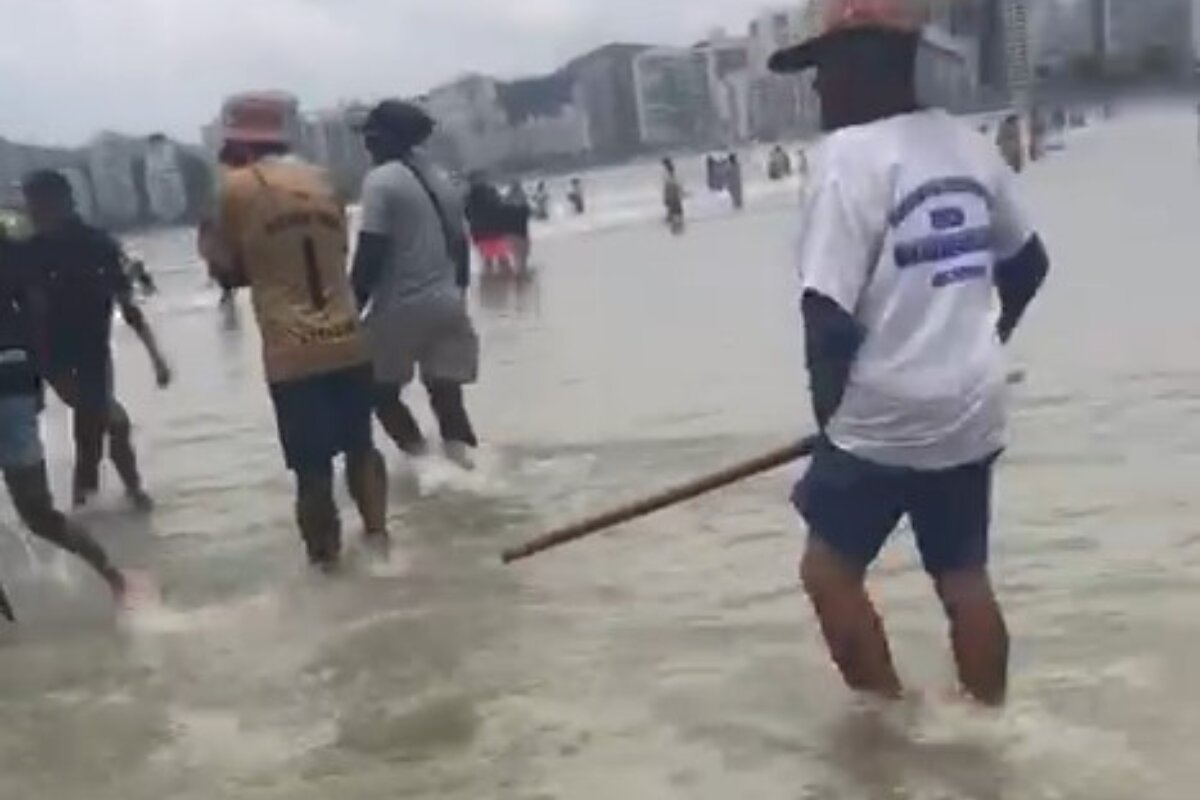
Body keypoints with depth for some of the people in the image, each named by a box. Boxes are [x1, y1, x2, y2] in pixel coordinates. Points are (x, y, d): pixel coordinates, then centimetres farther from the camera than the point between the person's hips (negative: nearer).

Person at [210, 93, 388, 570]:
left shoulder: (235, 188, -4)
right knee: (359, 444, 21)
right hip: (347, 340, 5)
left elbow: (229, 273, 2)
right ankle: (376, 530, 22)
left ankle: (325, 552, 17)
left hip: (292, 352, -4)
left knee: (311, 463, 7)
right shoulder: (319, 179, 11)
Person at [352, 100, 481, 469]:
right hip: (447, 303, 7)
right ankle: (461, 456, 0)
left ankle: (422, 458, 0)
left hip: (401, 306, -6)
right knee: (446, 390, 8)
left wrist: (351, 309, -10)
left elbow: (370, 253, -16)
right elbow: (459, 240, 16)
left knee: (381, 389, 10)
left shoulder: (380, 181, -10)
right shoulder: (435, 177, 13)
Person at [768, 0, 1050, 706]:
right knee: (965, 578, 17)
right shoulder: (970, 145, 7)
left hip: (884, 419, -7)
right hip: (973, 411, 7)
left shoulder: (853, 155, -16)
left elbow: (830, 311, -19)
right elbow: (1028, 264, 19)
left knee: (831, 570, 10)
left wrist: (830, 410, -4)